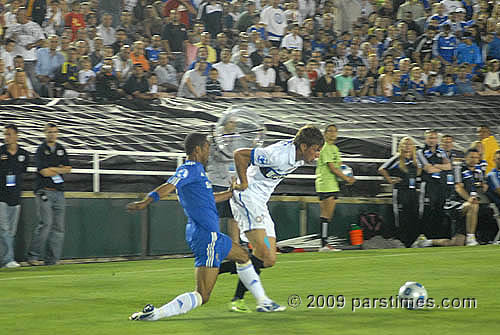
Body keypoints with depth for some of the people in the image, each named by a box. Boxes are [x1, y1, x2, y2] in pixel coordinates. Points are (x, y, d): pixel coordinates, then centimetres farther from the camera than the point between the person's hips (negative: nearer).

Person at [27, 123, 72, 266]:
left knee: (58, 227, 2)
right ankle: (33, 256, -10)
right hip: (44, 192, -6)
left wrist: (53, 169, -4)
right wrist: (59, 169, -1)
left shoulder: (61, 149, 16)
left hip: (59, 192, 6)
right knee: (45, 223, -16)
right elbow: (44, 172, -14)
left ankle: (52, 259, 4)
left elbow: (68, 169, 13)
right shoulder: (41, 150, -4)